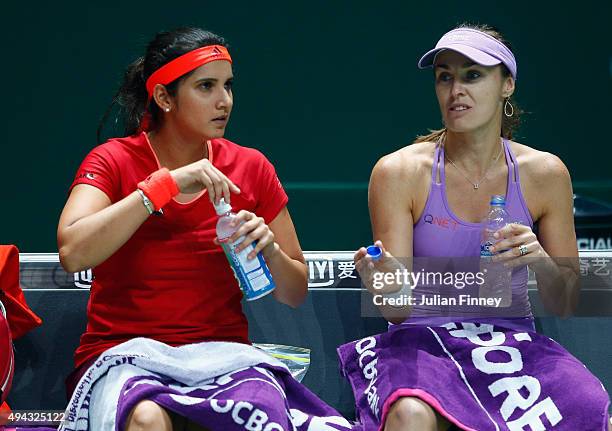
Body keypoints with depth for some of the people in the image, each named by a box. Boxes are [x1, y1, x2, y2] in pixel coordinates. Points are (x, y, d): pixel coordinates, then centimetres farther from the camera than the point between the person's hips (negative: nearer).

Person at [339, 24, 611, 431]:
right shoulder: (398, 172, -4)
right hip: (422, 341, -3)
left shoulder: (545, 174, 4)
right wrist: (387, 288, -31)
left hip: (514, 341, 3)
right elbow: (398, 311, -7)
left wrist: (542, 263, -14)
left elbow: (564, 304, 8)